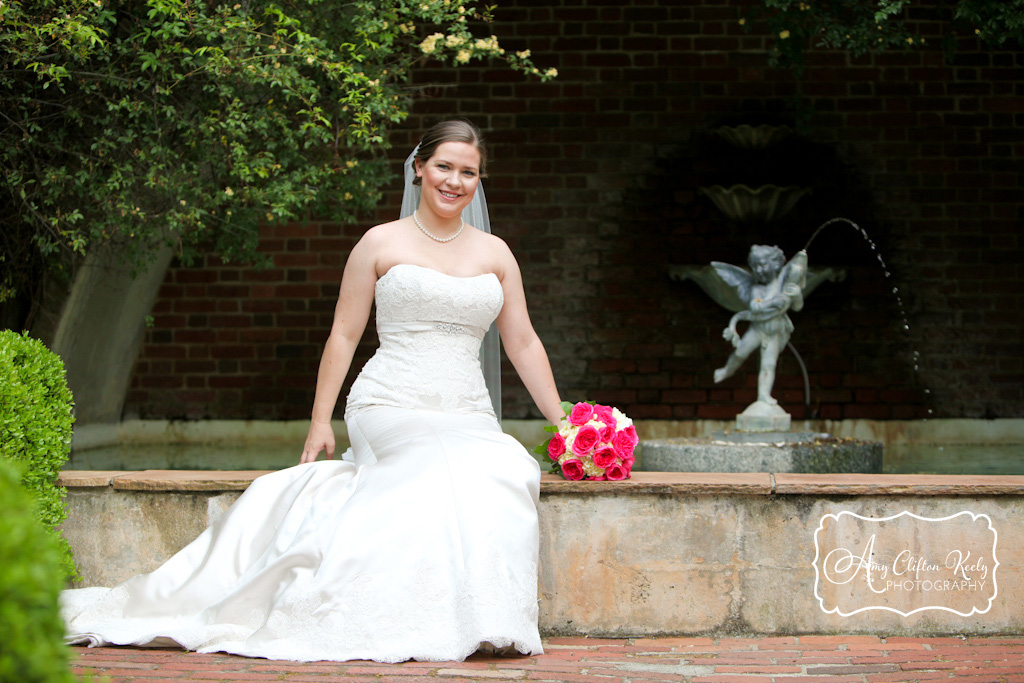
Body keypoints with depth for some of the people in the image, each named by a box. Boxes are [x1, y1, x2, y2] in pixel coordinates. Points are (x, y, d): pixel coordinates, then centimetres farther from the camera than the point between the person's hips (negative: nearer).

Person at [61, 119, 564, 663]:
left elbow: (523, 343, 17)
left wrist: (561, 424, 11)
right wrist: (320, 421, 2)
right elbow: (344, 335, 8)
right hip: (391, 408, -4)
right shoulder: (381, 244, 7)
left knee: (503, 470, -32)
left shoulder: (495, 253, 16)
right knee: (464, 468, -35)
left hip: (468, 415, 4)